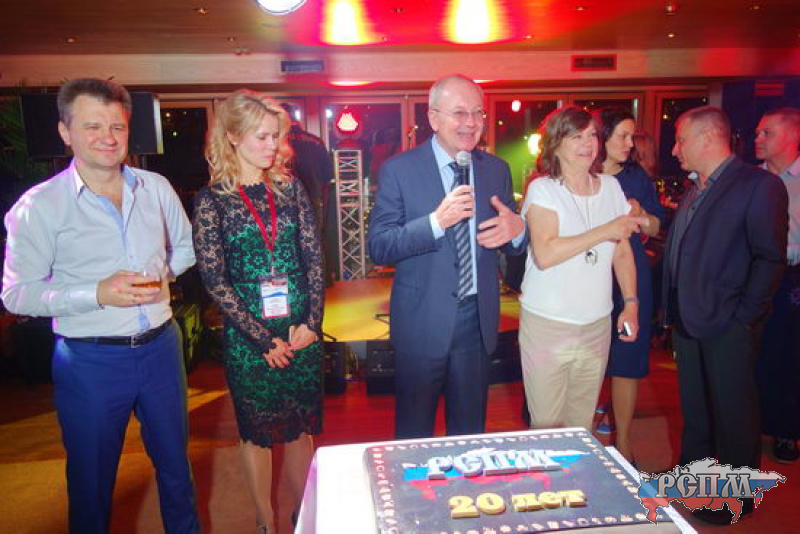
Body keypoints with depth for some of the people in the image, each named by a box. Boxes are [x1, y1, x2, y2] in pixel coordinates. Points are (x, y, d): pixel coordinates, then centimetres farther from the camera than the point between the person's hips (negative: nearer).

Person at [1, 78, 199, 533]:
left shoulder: (156, 187, 1)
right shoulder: (39, 206, -11)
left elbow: (186, 246, 15)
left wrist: (164, 273, -3)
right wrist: (97, 294, -22)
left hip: (161, 346, 4)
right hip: (90, 360, -4)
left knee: (175, 459, 22)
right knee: (92, 477, 15)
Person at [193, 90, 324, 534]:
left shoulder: (290, 188, 4)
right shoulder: (211, 200, -5)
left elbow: (314, 258, 3)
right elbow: (214, 280, -9)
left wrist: (310, 323, -6)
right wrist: (263, 338, -11)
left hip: (301, 330, 3)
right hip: (247, 335, -3)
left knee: (301, 426, 14)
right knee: (257, 431, 12)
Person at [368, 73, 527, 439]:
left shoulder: (497, 170, 4)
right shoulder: (399, 170, -8)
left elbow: (514, 247, 9)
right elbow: (378, 248, -14)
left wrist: (516, 230, -16)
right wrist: (436, 222, -27)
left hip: (477, 322, 4)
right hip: (422, 322, -3)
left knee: (470, 430, 21)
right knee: (414, 434, 15)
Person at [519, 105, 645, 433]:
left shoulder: (610, 187, 7)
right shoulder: (542, 189, -8)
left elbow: (622, 252, 13)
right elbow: (544, 255, -22)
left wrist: (631, 303, 4)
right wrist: (605, 231, -19)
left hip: (597, 325, 5)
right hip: (547, 326, -4)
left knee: (582, 425, 16)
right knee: (547, 428, 5)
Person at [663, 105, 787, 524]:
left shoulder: (759, 185, -12)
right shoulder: (695, 189, 12)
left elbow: (771, 259, -15)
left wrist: (743, 317, -16)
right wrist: (673, 310, 9)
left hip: (728, 327, -7)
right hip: (687, 321, 7)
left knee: (732, 412, 7)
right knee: (694, 408, 20)